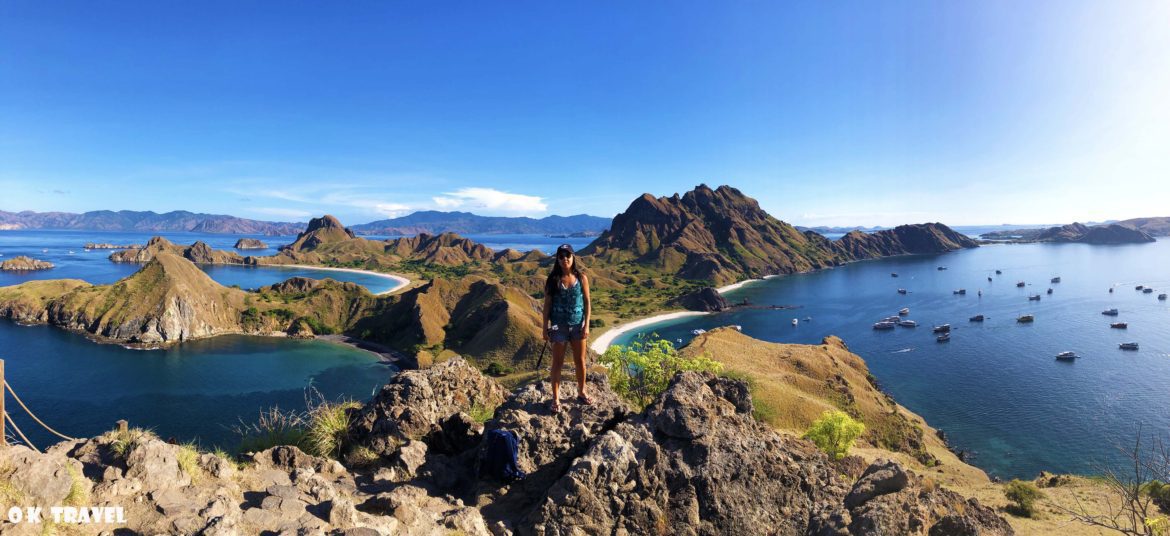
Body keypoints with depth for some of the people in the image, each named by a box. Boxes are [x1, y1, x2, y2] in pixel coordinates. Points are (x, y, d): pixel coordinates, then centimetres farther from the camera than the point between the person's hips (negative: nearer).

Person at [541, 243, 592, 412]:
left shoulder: (581, 278, -2)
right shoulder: (553, 280, -5)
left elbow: (587, 303, 0)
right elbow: (547, 305, -2)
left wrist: (586, 325, -6)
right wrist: (545, 328, -5)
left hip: (578, 325, 1)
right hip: (559, 326, -1)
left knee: (580, 361, 12)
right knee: (558, 363, 7)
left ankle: (581, 392, 31)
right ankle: (556, 398, 17)